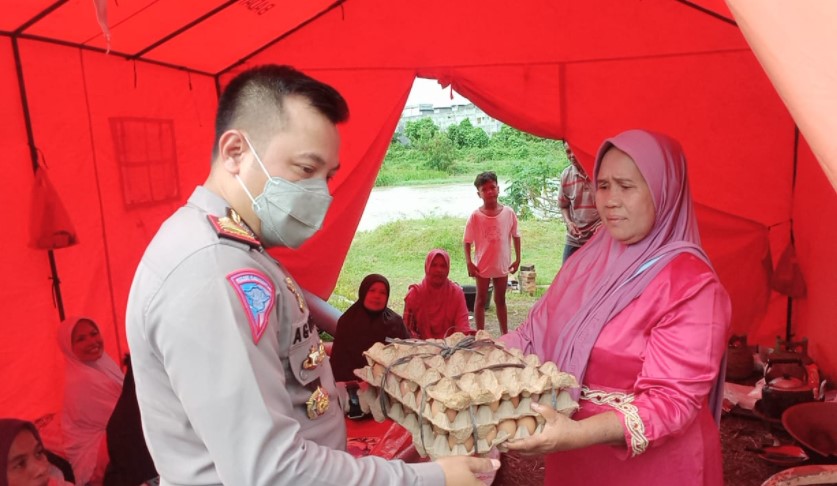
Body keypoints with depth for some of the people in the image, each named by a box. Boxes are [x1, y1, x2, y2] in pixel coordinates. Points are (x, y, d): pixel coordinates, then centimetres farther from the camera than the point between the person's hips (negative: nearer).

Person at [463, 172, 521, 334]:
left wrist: (517, 259, 4)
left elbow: (515, 236, 4)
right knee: (481, 300, 11)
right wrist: (469, 263, -12)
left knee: (500, 300, 17)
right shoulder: (475, 216, -12)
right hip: (482, 266, -2)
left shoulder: (508, 213, -6)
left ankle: (505, 333, 29)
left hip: (502, 265, 2)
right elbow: (467, 241, -7)